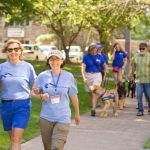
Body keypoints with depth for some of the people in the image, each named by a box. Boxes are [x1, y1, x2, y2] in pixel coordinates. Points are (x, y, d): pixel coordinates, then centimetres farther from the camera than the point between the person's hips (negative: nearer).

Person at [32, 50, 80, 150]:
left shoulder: (68, 77, -3)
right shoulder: (43, 76, -2)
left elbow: (74, 96, 6)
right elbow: (35, 93, 6)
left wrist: (77, 114, 13)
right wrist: (41, 96, -16)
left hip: (63, 118, -2)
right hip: (46, 118, 2)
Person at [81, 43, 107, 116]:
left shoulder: (99, 57, 5)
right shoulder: (86, 56, -1)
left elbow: (104, 65, 18)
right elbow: (83, 68, -6)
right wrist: (84, 77, -16)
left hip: (97, 75, -1)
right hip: (88, 75, 1)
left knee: (95, 92, -16)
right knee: (90, 92, 9)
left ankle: (93, 109, -23)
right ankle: (93, 106, 27)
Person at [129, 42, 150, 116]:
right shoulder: (136, 56, 6)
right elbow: (133, 67, 17)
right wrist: (130, 75, 23)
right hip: (139, 80, 3)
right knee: (139, 95, -2)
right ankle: (140, 110, 6)